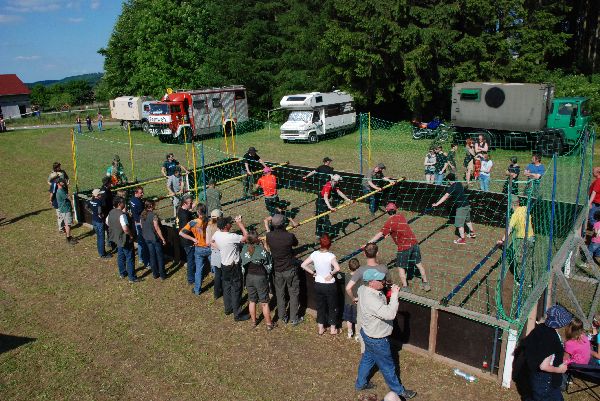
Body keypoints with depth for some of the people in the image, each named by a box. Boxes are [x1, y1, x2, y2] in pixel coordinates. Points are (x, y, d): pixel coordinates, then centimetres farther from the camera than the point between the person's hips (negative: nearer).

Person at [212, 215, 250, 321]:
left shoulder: (216, 234, -7)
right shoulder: (231, 237, -30)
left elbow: (212, 241, 16)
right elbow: (246, 236, -22)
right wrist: (239, 222, -16)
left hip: (224, 265, 7)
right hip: (233, 267, -7)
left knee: (226, 287, 22)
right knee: (236, 290, 4)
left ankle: (228, 309, 37)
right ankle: (237, 314, 14)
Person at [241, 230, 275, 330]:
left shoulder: (245, 248, -9)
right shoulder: (262, 250, -21)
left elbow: (243, 264, 4)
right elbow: (269, 265, -10)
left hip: (249, 276, 4)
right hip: (261, 277, -4)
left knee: (252, 300, 18)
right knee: (264, 302, 7)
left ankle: (254, 321, 31)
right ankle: (269, 324, 17)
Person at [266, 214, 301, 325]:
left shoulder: (269, 236, -14)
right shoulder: (289, 236, -22)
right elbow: (296, 244, 0)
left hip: (277, 270, 3)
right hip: (290, 270, -3)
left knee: (280, 294, 18)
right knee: (294, 293, 12)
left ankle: (282, 317, 29)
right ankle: (294, 319, 19)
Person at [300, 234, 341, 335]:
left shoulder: (314, 254, -10)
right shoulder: (331, 256, -21)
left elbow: (303, 265, -8)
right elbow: (337, 268, -35)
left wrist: (313, 272, -1)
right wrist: (331, 274, -18)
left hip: (318, 284, 3)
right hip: (330, 285, -3)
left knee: (320, 306, 20)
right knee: (332, 307, 17)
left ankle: (321, 328, 31)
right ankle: (333, 329, 29)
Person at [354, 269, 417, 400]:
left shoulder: (363, 289, -11)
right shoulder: (371, 300, -40)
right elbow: (390, 314, -43)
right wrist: (394, 294, -35)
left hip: (368, 333, 9)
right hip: (377, 340, -9)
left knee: (367, 358, 29)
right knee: (388, 367, 14)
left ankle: (361, 383, 48)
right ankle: (399, 391, 35)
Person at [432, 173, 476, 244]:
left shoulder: (452, 187, -18)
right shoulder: (459, 184, 6)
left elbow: (445, 197, -27)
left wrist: (437, 204, -30)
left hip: (461, 207, -9)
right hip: (467, 204, 9)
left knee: (459, 223, 2)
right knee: (467, 220, 28)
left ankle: (462, 239, 9)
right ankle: (472, 233, 44)